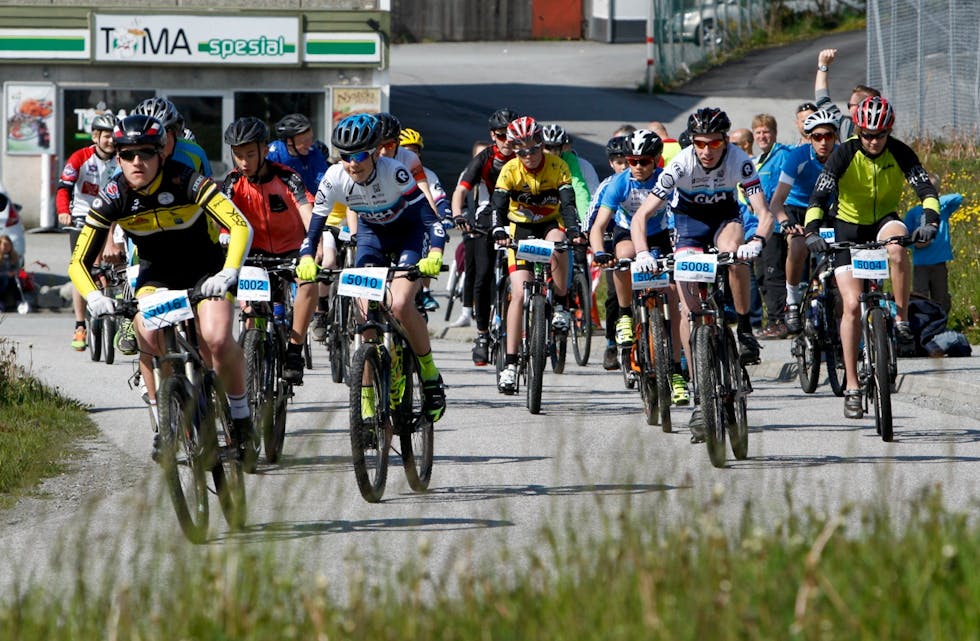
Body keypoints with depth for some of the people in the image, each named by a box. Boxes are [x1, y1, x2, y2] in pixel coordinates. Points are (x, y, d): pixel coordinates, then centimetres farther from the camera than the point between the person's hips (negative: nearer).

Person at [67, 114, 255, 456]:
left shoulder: (186, 182, -26)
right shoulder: (113, 197, -18)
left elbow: (241, 227, -31)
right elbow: (79, 262, -16)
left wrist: (228, 274, -47)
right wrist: (93, 296, -37)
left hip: (204, 270, -2)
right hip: (156, 273, 2)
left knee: (217, 338, -27)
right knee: (149, 337, -28)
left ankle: (241, 415, -3)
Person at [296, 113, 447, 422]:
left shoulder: (393, 172, -33)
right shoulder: (335, 178, -23)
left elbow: (428, 213, -34)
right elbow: (316, 222, -19)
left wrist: (435, 254, -50)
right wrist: (306, 258, -38)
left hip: (408, 232, -4)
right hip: (371, 232, 4)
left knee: (400, 305, -24)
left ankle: (430, 374, -4)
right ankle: (368, 397, -1)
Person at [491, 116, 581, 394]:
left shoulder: (557, 166, -15)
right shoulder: (510, 170, -15)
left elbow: (568, 202, -22)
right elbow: (498, 205, -20)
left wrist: (574, 231, -40)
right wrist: (500, 232, -40)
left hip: (550, 223, 0)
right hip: (520, 228, 0)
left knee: (557, 246, -39)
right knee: (520, 292, -14)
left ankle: (561, 305, -16)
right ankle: (510, 363, -13)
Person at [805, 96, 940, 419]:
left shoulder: (900, 153, -14)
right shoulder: (845, 154, -18)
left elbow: (925, 188, -21)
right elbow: (819, 195, -25)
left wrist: (930, 221, -40)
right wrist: (812, 231, -42)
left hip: (884, 220, 1)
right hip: (849, 226, -1)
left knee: (897, 245, -38)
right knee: (852, 304, -12)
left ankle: (902, 318, -22)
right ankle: (852, 387, -6)